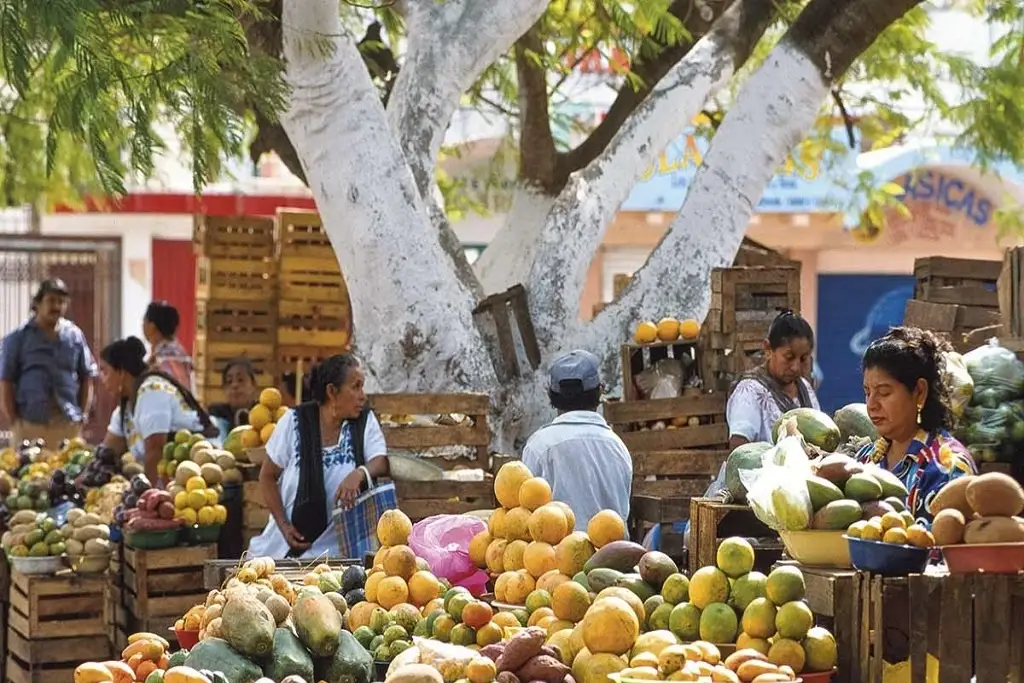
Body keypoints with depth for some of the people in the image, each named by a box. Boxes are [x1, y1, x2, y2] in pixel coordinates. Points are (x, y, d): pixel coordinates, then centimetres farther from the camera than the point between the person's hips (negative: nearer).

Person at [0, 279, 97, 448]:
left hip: (69, 424, 2)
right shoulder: (18, 338, 4)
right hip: (30, 425, -2)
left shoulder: (75, 335, 10)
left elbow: (87, 377, 14)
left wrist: (83, 415, 6)